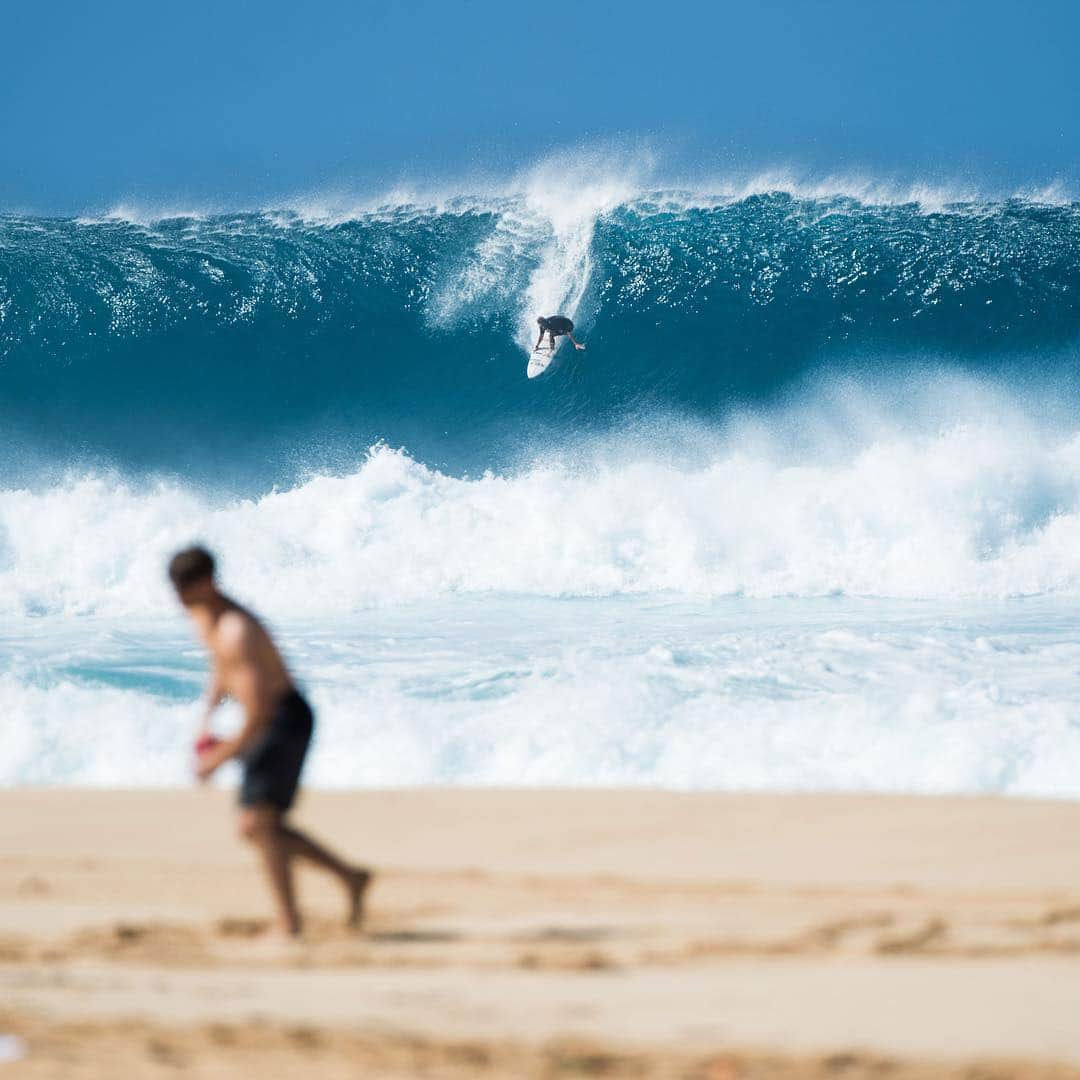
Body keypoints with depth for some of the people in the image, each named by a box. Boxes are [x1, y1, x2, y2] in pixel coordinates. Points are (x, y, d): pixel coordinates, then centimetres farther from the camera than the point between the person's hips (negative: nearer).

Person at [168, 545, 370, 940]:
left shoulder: (236, 632, -26)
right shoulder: (201, 614, 5)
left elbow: (258, 713, -28)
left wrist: (219, 759, -20)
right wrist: (207, 719, 16)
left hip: (286, 718, -10)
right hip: (269, 720, 10)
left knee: (257, 822, -19)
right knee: (258, 827, 13)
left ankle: (288, 925, -17)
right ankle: (350, 876, 21)